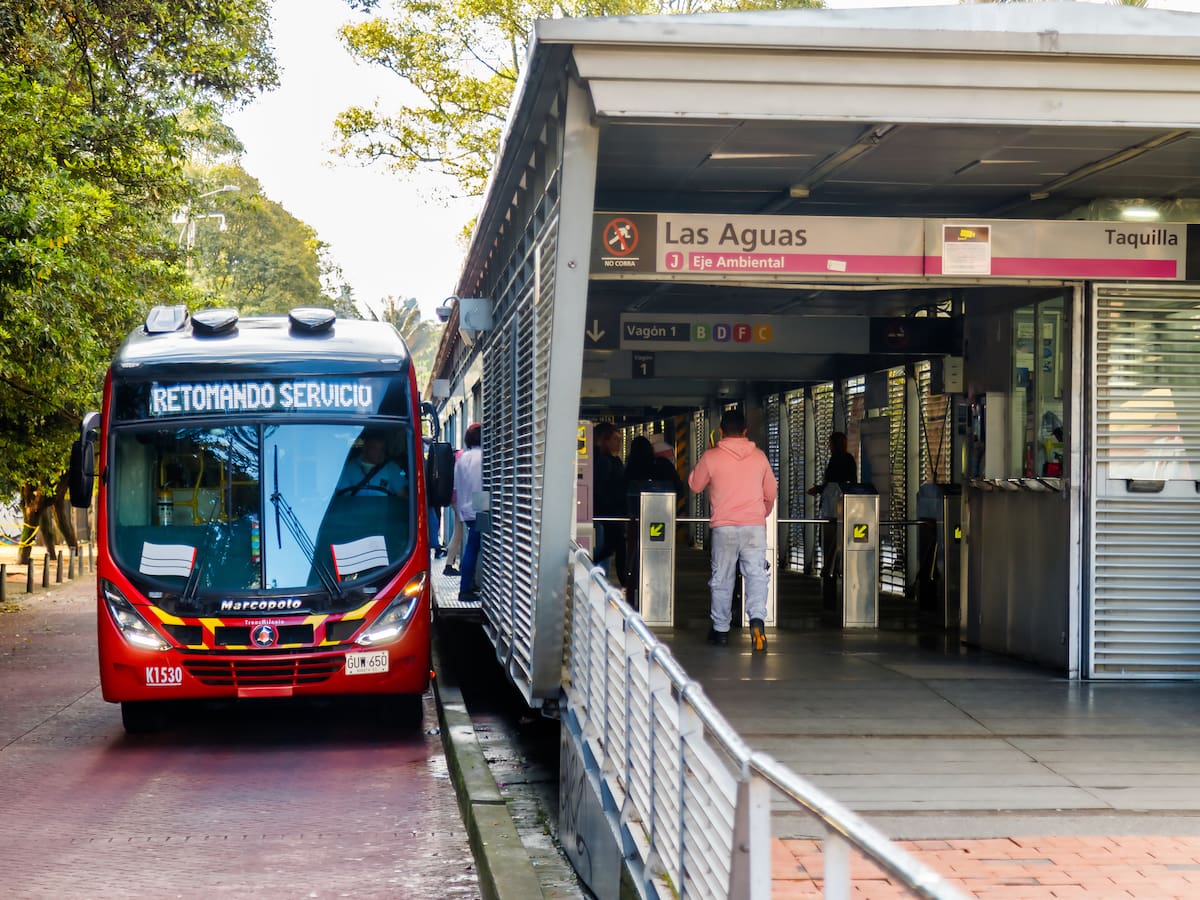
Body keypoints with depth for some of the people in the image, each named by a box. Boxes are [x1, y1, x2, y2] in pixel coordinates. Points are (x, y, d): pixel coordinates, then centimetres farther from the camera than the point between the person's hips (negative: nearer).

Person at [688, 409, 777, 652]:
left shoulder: (711, 457, -2)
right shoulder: (759, 456, 6)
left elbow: (695, 485, 13)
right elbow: (771, 492, 15)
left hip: (723, 526, -1)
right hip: (755, 525, 1)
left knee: (722, 579, 9)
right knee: (756, 575, -1)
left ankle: (720, 630, 15)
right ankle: (757, 620, -22)